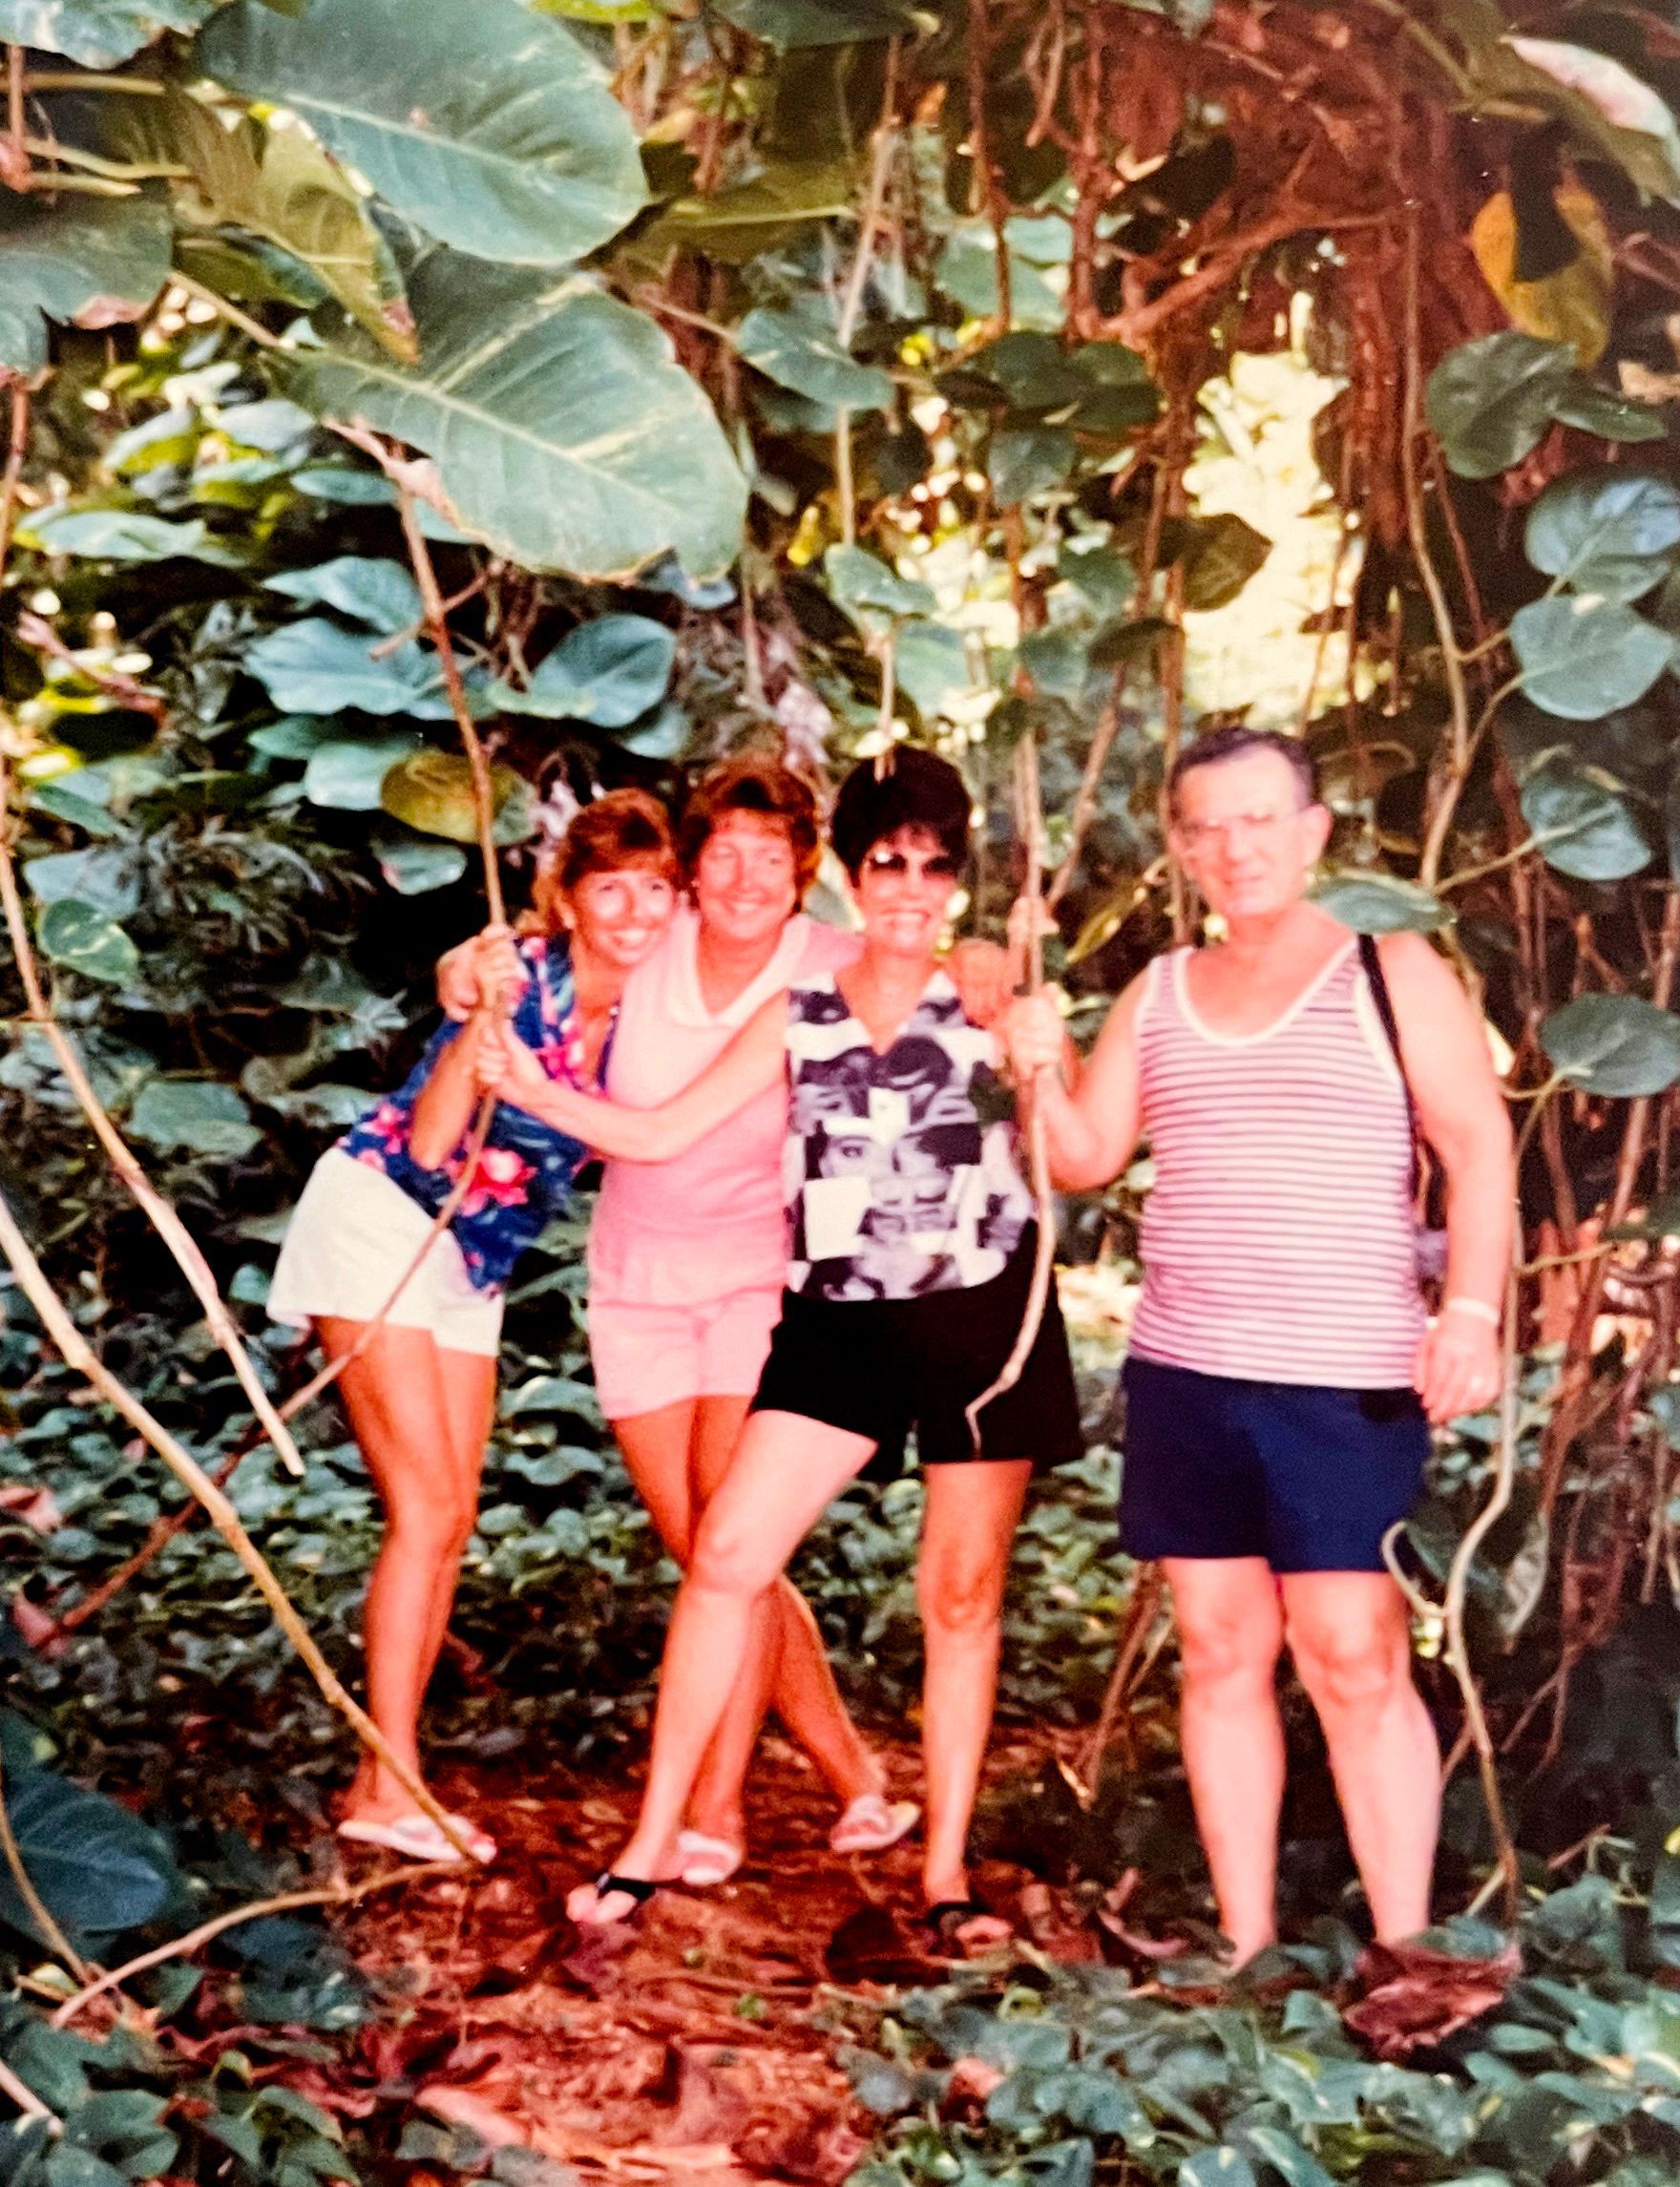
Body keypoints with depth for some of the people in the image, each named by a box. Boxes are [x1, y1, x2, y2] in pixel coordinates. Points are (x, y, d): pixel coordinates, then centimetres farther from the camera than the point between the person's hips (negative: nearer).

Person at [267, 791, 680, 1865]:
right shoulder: (520, 977, -20)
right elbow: (430, 1143, -24)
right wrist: (476, 1019, -34)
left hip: (473, 1259, 7)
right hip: (379, 1222, -7)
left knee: (452, 1522, 6)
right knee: (428, 1506, -11)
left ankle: (385, 1780, 14)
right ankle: (390, 1785, -4)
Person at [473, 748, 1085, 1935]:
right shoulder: (798, 1015, 8)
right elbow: (660, 1133, 5)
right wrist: (530, 1087, -7)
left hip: (985, 1318, -2)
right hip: (840, 1322, 2)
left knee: (963, 1592, 7)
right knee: (728, 1552, -7)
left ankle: (948, 1864, 20)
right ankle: (656, 1837, 5)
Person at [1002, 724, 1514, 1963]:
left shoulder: (1392, 973, 0)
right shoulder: (1159, 996, 12)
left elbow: (1480, 1147, -5)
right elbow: (1088, 1159, 14)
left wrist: (1471, 1315, -15)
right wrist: (1043, 1078, -5)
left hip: (1347, 1384, -4)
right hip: (1182, 1375, 5)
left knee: (1356, 1664, -5)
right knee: (1222, 1654, 8)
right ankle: (1248, 1950, 17)